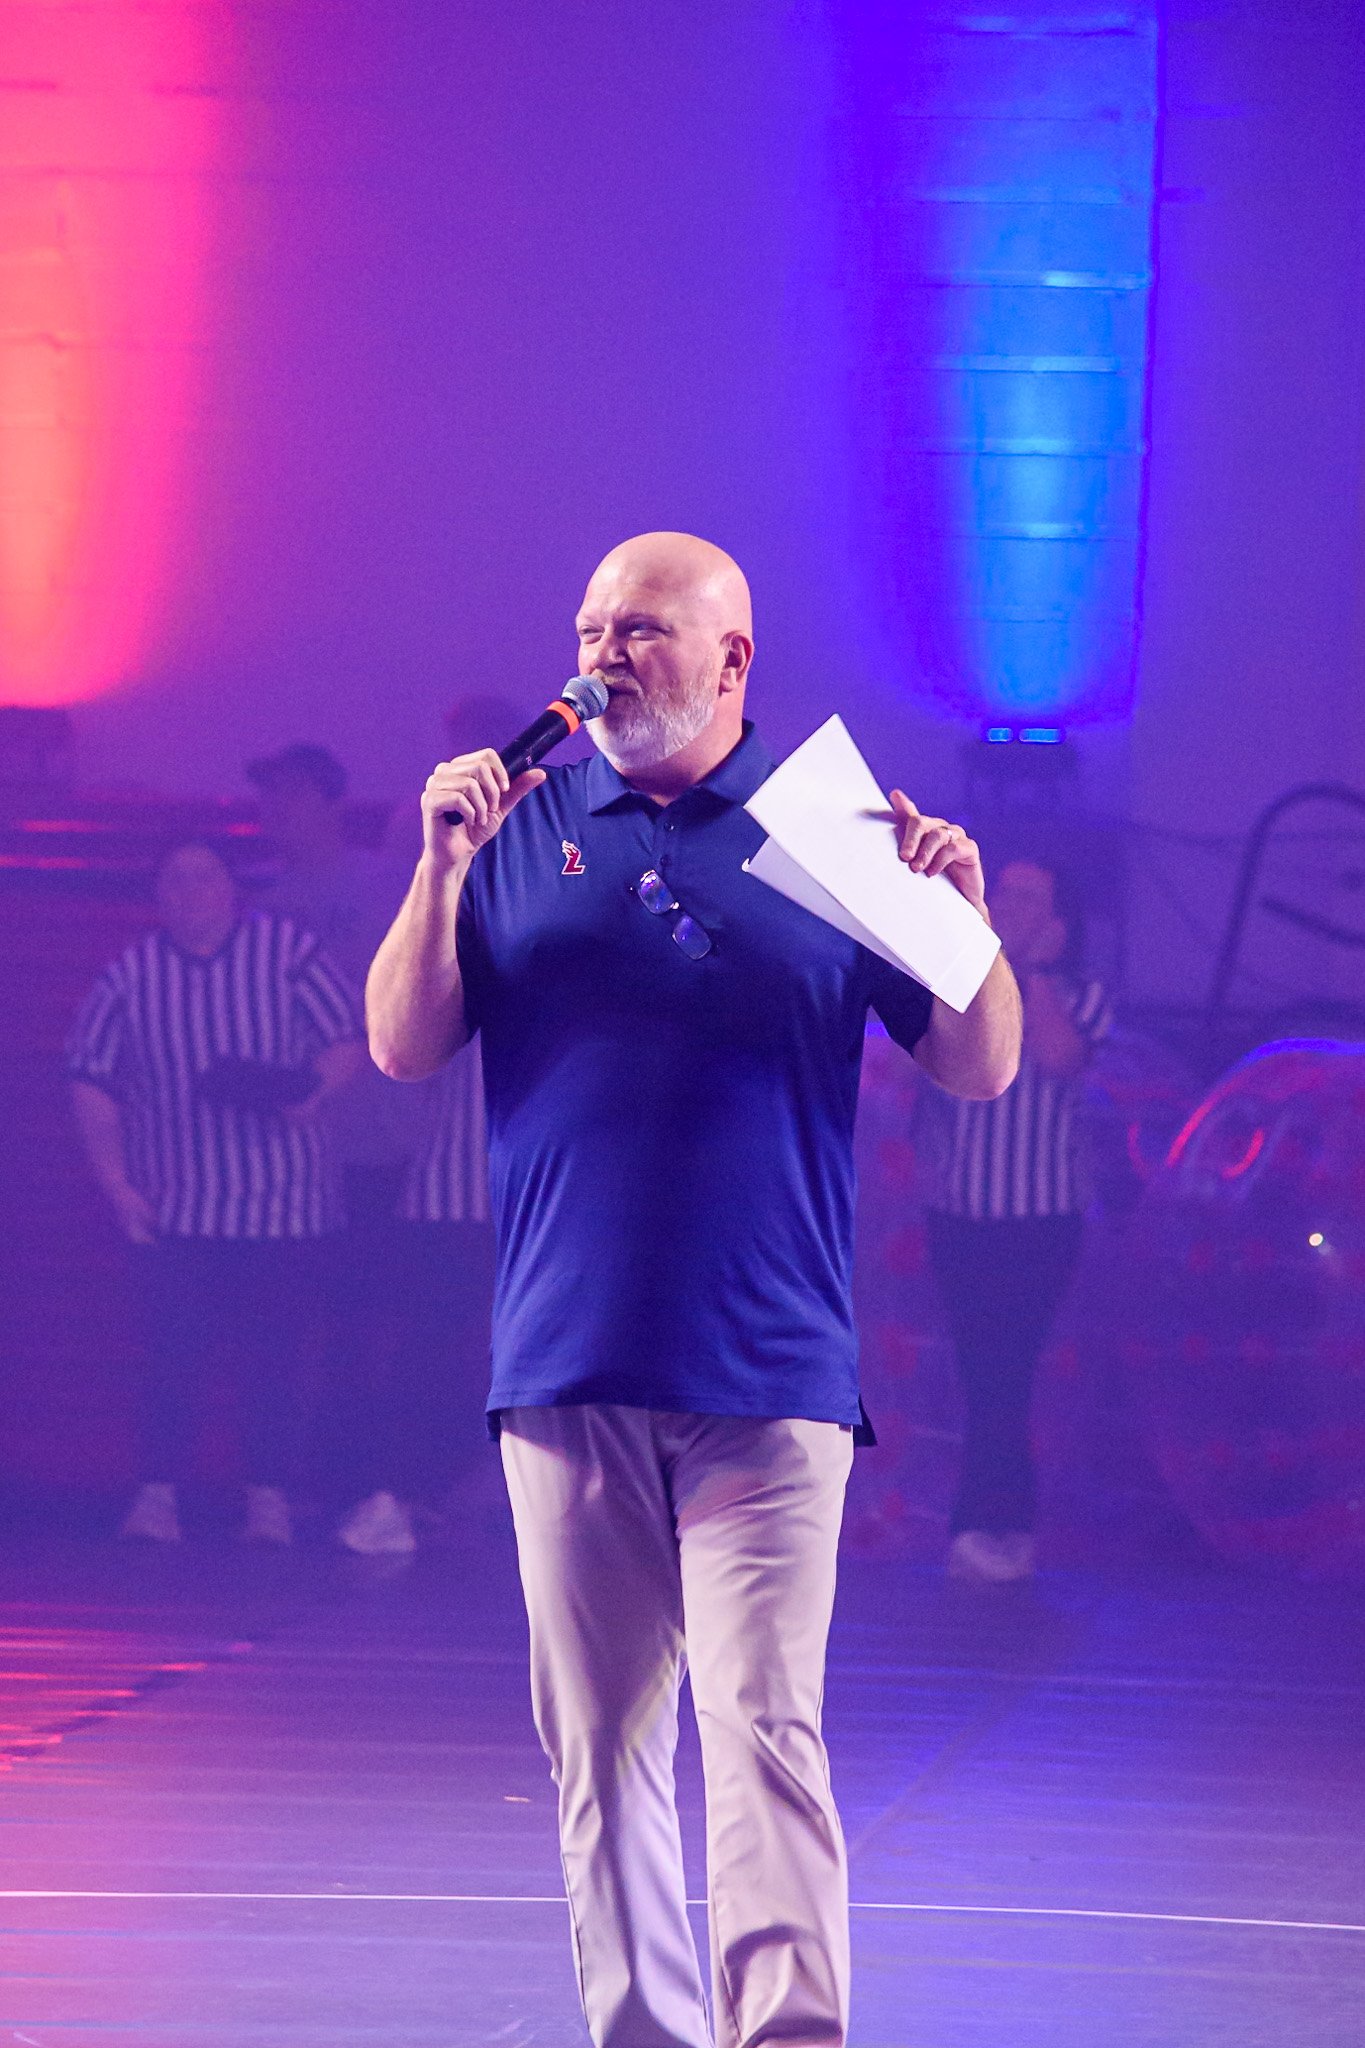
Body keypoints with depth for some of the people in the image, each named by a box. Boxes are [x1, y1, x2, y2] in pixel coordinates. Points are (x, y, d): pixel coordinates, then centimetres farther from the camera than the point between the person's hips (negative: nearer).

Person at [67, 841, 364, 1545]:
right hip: (175, 1202, 1)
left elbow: (349, 1039, 3)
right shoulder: (131, 976, 3)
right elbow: (92, 1083, 6)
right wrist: (116, 1183, -2)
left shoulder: (289, 953, 1)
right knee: (175, 1348, -3)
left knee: (269, 1349, 0)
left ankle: (269, 1495, 7)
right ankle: (159, 1490, 3)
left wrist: (312, 1092, -16)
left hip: (279, 1198, -1)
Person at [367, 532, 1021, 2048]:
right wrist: (442, 870, -7)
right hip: (570, 1375, 3)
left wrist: (961, 915, -13)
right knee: (596, 1738, 7)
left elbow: (977, 1071, 5)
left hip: (766, 1373, -3)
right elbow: (403, 1047, 6)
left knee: (762, 1724, -12)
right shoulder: (520, 833, 11)